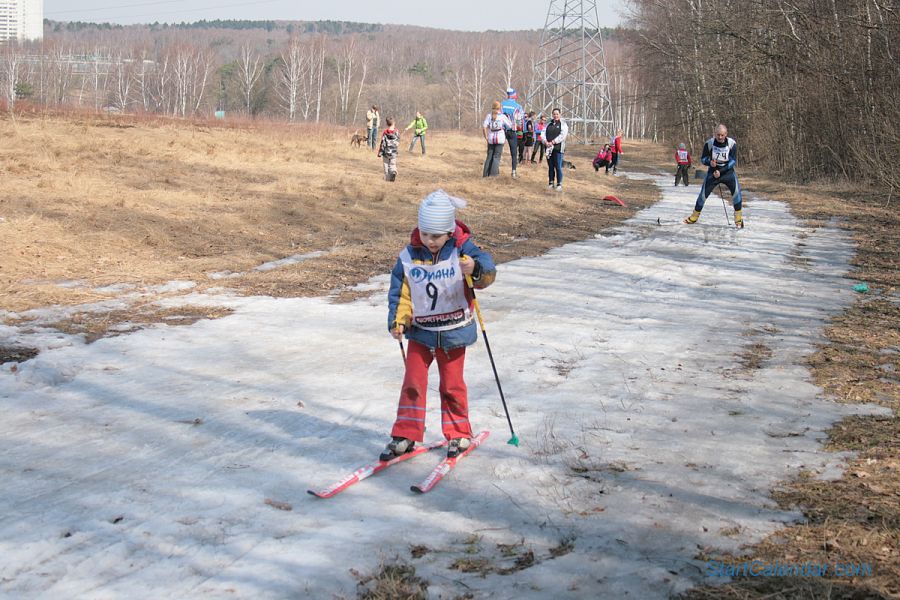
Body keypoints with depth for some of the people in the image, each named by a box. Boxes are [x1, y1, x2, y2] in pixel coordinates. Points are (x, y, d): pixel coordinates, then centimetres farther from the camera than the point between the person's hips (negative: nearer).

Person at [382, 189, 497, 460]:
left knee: (452, 385, 10)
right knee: (413, 382, 2)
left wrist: (476, 269, -51)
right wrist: (397, 321, -13)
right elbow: (400, 292, -1)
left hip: (453, 332, -2)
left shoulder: (462, 250, -14)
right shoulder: (409, 257, -7)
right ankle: (405, 436, 11)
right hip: (420, 331, 2)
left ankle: (458, 433, 25)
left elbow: (487, 272, -28)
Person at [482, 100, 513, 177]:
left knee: (489, 156, 12)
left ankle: (486, 174, 11)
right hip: (500, 137, -2)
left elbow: (484, 127, -6)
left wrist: (486, 137, 4)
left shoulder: (489, 115, 1)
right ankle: (492, 173, -10)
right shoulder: (502, 116, -4)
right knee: (497, 156, -1)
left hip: (491, 137, 3)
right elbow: (510, 126, 2)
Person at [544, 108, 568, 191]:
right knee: (550, 167, 8)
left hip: (558, 148, -5)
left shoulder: (563, 124, 0)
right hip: (549, 148, 5)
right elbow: (544, 133, 10)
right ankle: (551, 183, 14)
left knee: (558, 167, -7)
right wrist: (546, 142, -10)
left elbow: (562, 136, -12)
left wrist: (552, 142, -18)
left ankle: (559, 185, -2)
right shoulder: (549, 124, 17)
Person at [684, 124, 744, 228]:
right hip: (713, 171, 1)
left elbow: (733, 161, -12)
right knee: (704, 193, 1)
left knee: (736, 191, -21)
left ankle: (738, 218, -10)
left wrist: (720, 171, -21)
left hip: (727, 171, -1)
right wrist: (710, 162, -28)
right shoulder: (709, 143, -12)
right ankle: (694, 217, 20)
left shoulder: (732, 143, -13)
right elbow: (703, 158, -4)